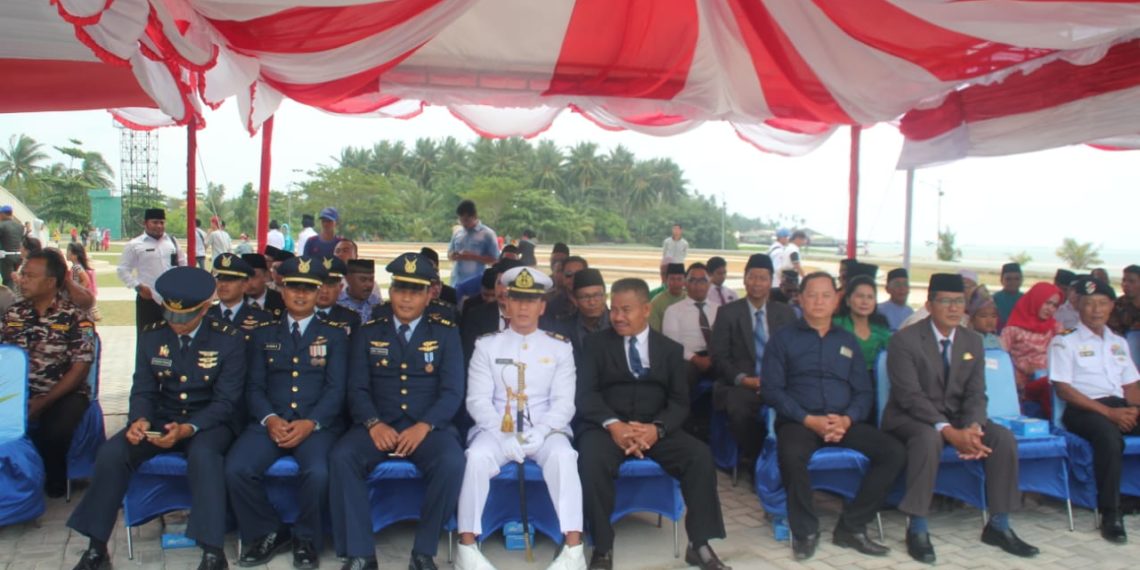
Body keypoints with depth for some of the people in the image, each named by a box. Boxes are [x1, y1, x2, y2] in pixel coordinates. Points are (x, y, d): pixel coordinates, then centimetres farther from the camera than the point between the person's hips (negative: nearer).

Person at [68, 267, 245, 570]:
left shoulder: (229, 340, -9)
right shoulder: (152, 336, 3)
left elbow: (226, 401, -11)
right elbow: (143, 390, 4)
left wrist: (188, 429, -28)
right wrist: (140, 419, -19)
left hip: (209, 422, -4)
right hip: (162, 419, 4)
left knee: (202, 455, -36)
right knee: (111, 454, -22)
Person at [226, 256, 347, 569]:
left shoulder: (334, 335, 12)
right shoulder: (264, 334, 19)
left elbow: (336, 389, 1)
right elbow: (255, 386, 9)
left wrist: (310, 423, -16)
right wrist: (269, 419, -12)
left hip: (317, 423, -2)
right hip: (270, 422, 2)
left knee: (317, 472, -32)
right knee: (236, 469, -25)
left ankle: (305, 538, -2)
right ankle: (268, 532, 1)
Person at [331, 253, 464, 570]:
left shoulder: (446, 333, 8)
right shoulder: (367, 333, 12)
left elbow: (452, 392, -1)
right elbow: (357, 389, 4)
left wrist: (423, 427, -18)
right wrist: (374, 424, -16)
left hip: (428, 427, -1)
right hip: (378, 426, 1)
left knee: (451, 462, -32)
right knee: (342, 458, -28)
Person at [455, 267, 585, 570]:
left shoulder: (560, 347, 7)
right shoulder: (487, 345, 7)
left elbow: (564, 403, 0)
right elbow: (477, 400, -1)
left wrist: (540, 433, -18)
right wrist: (503, 435, -17)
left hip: (545, 431, 0)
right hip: (497, 430, 0)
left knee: (563, 456, -31)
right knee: (477, 456, -30)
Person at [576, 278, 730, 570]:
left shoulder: (670, 349, 12)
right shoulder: (596, 343, 7)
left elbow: (680, 401, 4)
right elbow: (585, 393, -3)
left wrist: (657, 428, -18)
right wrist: (613, 425, -22)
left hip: (656, 428, 2)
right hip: (606, 427, -1)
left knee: (700, 455, -24)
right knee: (592, 460, -33)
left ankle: (700, 544, -8)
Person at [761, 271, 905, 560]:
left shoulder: (849, 341, 18)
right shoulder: (783, 339, 6)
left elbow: (864, 392, 11)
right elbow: (772, 389, -4)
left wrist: (846, 420, -10)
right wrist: (810, 420, -15)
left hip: (844, 422, 4)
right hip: (799, 421, -4)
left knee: (895, 452, -19)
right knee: (792, 455, -36)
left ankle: (851, 527, -5)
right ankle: (805, 531, -11)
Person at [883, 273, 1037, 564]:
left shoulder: (973, 342, 6)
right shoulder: (905, 339, -13)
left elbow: (976, 394, 0)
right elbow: (910, 395, -20)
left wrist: (972, 427, -22)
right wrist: (948, 431, -32)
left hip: (957, 418, 6)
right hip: (911, 417, -6)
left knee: (1003, 438, -16)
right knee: (929, 438, -37)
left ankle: (998, 525, 0)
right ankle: (917, 529, -25)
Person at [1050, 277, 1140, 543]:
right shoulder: (1064, 341, 4)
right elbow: (1063, 389, -5)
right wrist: (1108, 412, -13)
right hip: (1083, 410, -6)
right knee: (1109, 435, -38)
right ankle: (1110, 514, -29)